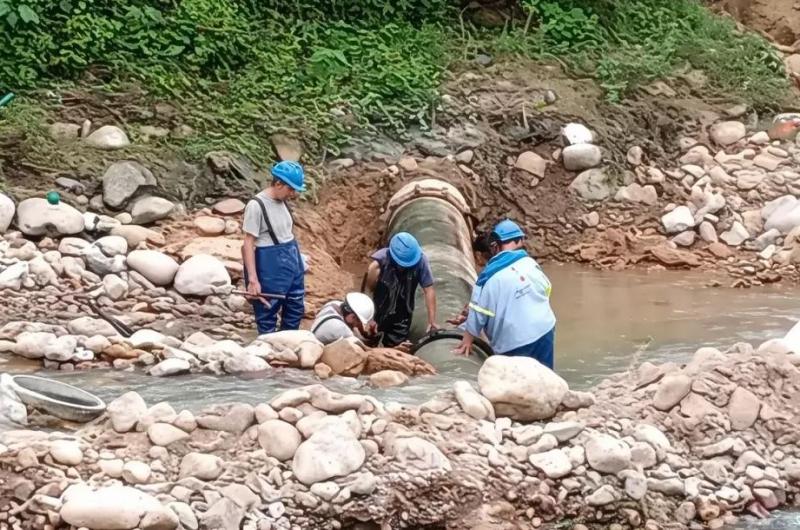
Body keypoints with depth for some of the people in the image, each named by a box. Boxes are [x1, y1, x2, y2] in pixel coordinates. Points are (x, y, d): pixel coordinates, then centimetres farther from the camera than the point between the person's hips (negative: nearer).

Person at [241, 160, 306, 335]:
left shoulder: (282, 201, 4)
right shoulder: (256, 205, -19)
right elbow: (248, 244, -18)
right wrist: (253, 279, -22)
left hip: (292, 259, 8)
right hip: (270, 264, -8)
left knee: (296, 309, 17)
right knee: (267, 314, 4)